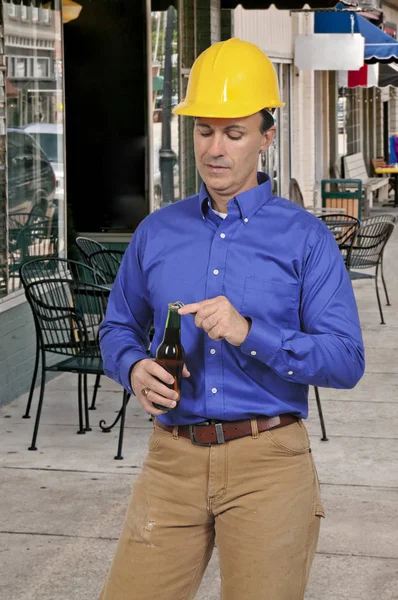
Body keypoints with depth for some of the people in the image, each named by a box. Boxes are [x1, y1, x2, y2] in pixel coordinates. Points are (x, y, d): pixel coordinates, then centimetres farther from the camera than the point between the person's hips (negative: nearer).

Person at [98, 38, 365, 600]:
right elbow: (119, 328, 20)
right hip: (173, 457, 3)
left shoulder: (305, 238, 1)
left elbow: (346, 361, -5)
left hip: (269, 461, -2)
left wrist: (250, 333, -20)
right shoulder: (157, 232, 12)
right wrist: (135, 369, -3)